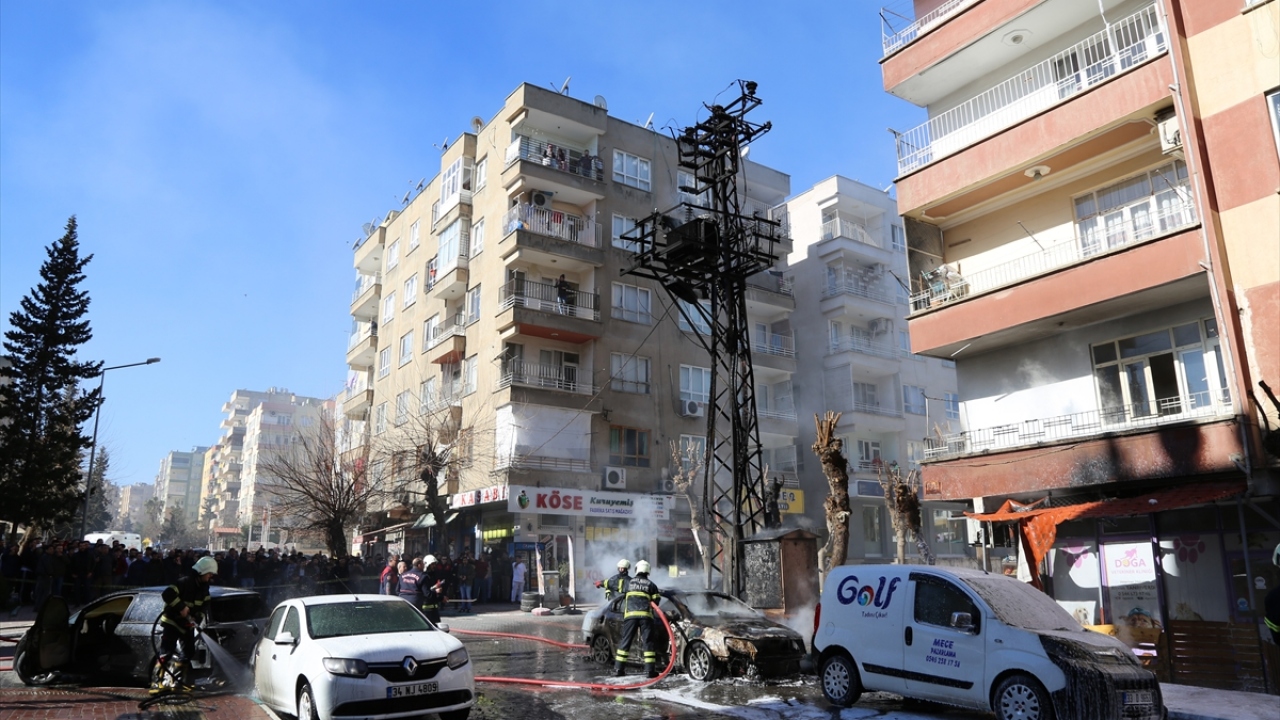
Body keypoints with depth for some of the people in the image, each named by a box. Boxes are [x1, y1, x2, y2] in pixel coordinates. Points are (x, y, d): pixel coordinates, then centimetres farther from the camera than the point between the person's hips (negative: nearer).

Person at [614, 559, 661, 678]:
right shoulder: (651, 584, 11)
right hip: (645, 615, -1)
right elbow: (656, 600, 10)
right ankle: (650, 669, -4)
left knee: (625, 641, 6)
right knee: (647, 642, 1)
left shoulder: (629, 583, 17)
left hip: (630, 615, 1)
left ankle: (618, 668, 5)